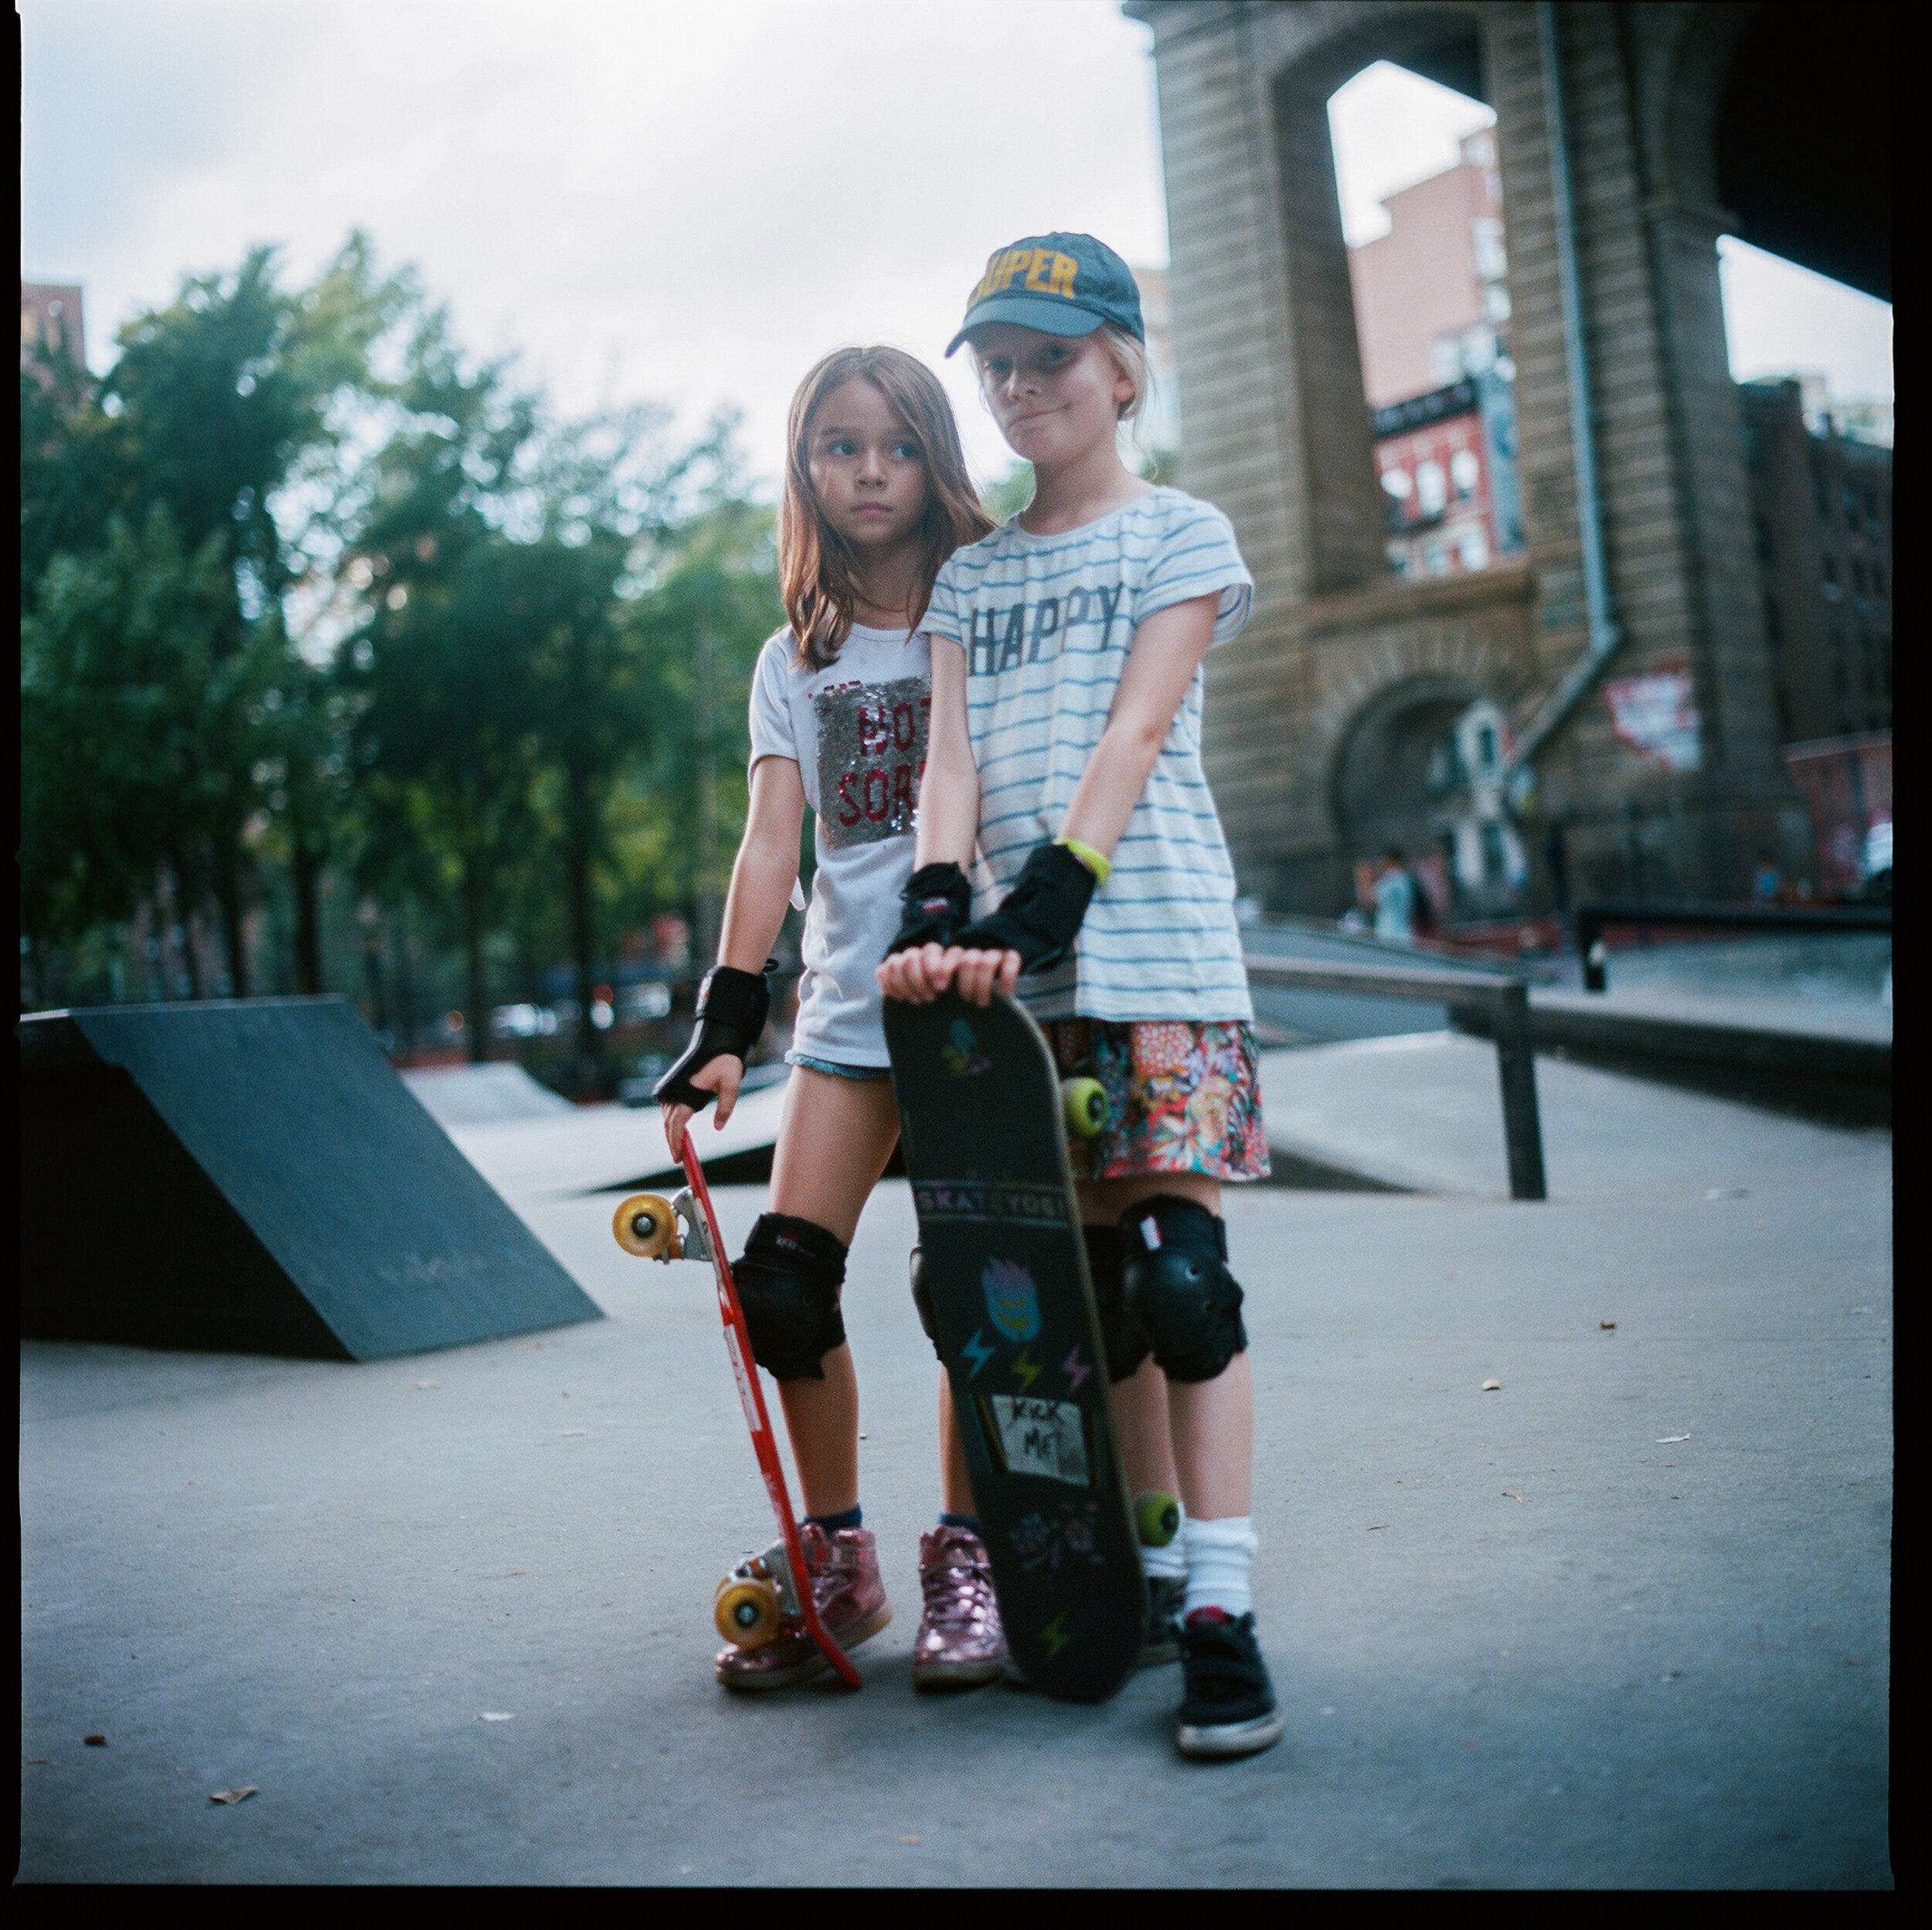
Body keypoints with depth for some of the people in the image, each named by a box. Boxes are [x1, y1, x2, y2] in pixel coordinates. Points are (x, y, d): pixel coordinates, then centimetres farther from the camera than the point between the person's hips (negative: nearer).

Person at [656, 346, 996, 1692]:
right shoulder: (795, 662, 13)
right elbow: (772, 843, 3)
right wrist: (727, 1017, -8)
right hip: (847, 1013, 3)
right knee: (782, 1289, -4)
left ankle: (968, 1557, 16)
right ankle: (838, 1560, 15)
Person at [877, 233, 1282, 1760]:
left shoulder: (1181, 535, 7)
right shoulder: (970, 576, 19)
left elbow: (1132, 737, -7)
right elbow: (951, 759, 6)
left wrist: (1049, 895, -19)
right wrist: (939, 911, -12)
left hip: (1157, 953, -4)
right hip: (1020, 974, 4)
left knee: (1179, 1281, -9)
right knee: (1089, 1297, 6)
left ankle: (1221, 1616, -4)